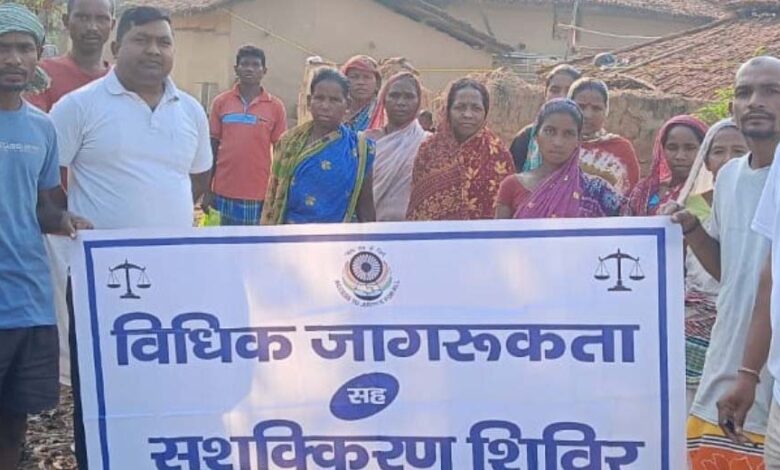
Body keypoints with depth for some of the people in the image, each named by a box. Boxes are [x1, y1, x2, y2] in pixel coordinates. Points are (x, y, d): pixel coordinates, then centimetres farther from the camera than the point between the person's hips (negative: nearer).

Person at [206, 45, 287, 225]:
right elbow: (213, 146, 7)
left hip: (260, 193, -1)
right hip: (226, 190, 1)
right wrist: (208, 189, 4)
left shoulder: (275, 106, 0)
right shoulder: (221, 102, 4)